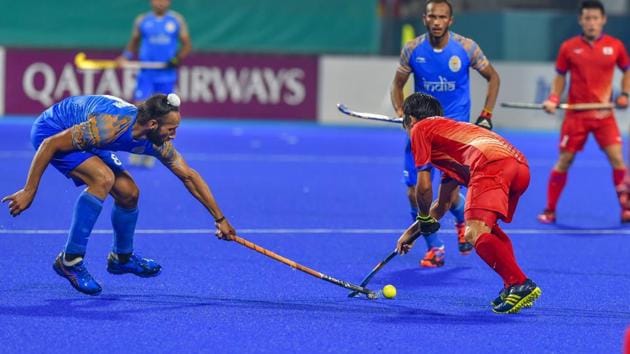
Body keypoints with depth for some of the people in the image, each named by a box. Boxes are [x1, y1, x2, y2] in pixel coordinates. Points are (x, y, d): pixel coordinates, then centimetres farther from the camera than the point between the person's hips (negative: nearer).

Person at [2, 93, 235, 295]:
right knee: (103, 179, -28)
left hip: (84, 139, 8)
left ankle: (122, 258, 30)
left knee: (128, 193, 4)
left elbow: (189, 176, 0)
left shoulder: (158, 142, -14)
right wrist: (29, 191, -27)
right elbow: (50, 144, -31)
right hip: (51, 132, -8)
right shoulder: (111, 126, -37)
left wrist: (220, 218, 1)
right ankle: (70, 261, -20)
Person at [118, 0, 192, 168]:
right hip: (146, 74, 0)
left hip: (167, 76, 0)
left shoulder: (177, 20, 3)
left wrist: (178, 58, -13)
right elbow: (134, 43, 16)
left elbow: (187, 45, 5)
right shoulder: (142, 20, 5)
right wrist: (125, 57, -1)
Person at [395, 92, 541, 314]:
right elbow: (444, 202, 48)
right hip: (521, 165, 9)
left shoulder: (420, 128, 18)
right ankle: (513, 287, 12)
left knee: (475, 233, -17)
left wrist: (424, 219, 30)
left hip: (491, 164, -9)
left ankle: (521, 285, -30)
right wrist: (412, 232, 54)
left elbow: (424, 187, 12)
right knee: (487, 227, 27)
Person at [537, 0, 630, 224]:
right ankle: (549, 211, 13)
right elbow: (560, 76, 9)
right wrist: (553, 99, -6)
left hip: (604, 113, 0)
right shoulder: (568, 47, -2)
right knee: (564, 161, 2)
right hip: (575, 114, 0)